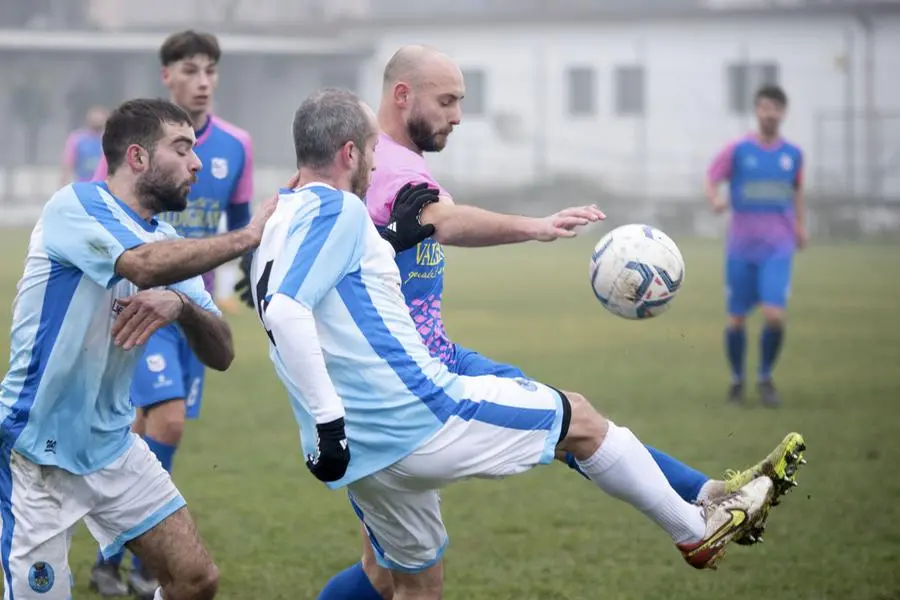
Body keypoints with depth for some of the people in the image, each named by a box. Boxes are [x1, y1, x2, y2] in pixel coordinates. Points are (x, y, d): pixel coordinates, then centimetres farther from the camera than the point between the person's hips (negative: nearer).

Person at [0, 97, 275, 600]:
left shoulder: (168, 242, 7)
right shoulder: (76, 206, -14)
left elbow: (221, 355, -1)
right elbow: (142, 264, -34)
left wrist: (182, 304, -22)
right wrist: (248, 235, -25)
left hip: (112, 443, 7)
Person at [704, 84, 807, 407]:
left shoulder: (793, 154, 6)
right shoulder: (737, 150, -2)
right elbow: (711, 179, -3)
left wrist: (800, 224, 21)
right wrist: (715, 200, -24)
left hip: (778, 249, 1)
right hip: (741, 247, -1)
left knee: (774, 316, -14)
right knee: (736, 319, 2)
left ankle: (765, 378, 7)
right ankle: (737, 379, 24)